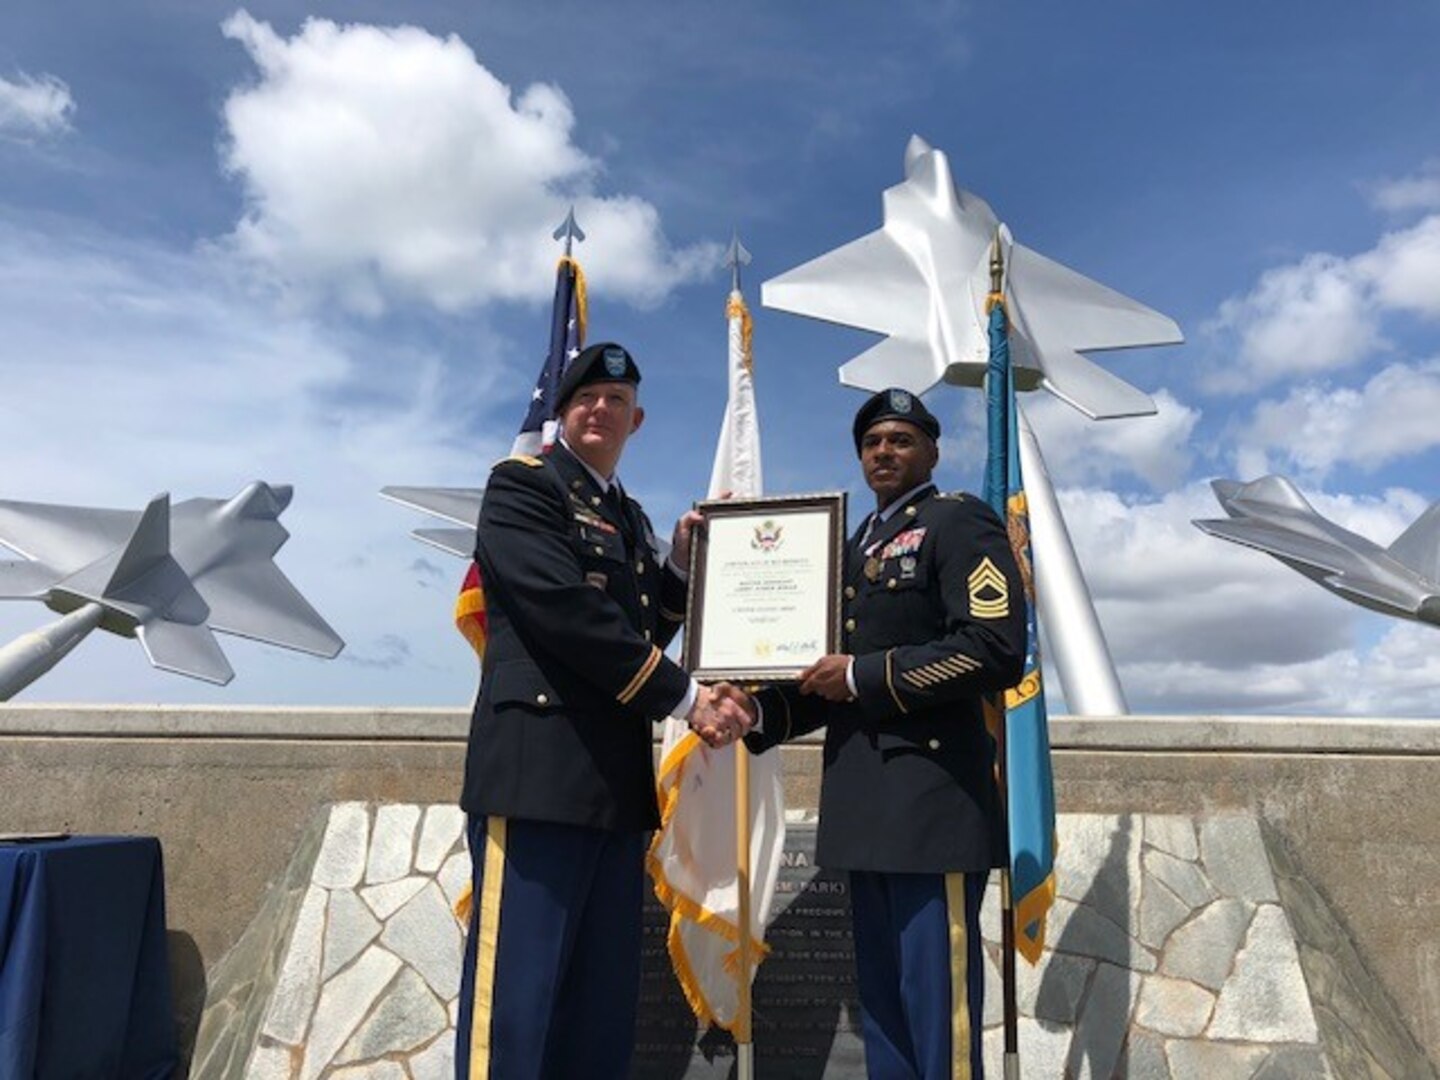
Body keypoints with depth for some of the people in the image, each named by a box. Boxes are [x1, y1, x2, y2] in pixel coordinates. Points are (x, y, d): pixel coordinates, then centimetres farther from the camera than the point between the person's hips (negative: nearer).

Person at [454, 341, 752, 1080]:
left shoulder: (629, 516, 21)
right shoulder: (521, 484, -2)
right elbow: (565, 609, -16)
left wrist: (680, 562, 8)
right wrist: (686, 697, -14)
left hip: (616, 782, 8)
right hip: (540, 769, -8)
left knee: (603, 1010, 13)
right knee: (517, 1001, -2)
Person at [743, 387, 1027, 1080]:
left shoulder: (960, 522, -3)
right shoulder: (858, 545, 20)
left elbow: (997, 651, -17)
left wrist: (862, 676, -15)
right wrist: (760, 716, 7)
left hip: (931, 800, -8)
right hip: (866, 806, 8)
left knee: (936, 1005, -2)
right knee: (881, 1009, 16)